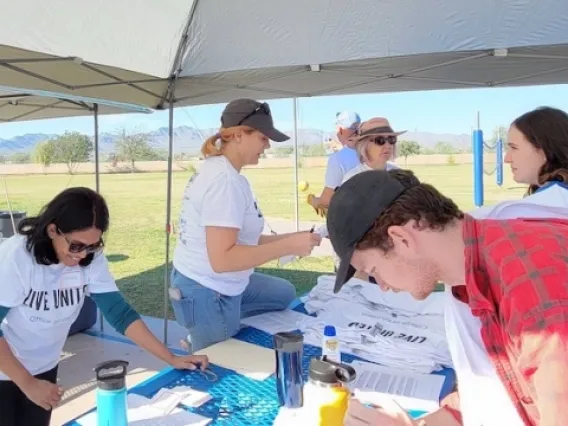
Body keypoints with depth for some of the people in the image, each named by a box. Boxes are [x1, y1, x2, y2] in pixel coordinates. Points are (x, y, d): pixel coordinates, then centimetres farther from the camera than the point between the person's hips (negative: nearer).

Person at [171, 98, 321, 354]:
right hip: (208, 294, -9)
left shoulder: (217, 170, 7)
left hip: (211, 285, 9)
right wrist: (288, 246, -26)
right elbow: (222, 259, -30)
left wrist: (288, 238, 1)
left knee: (284, 293, 24)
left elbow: (234, 238, 8)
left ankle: (199, 340, 19)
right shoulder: (226, 180, -24)